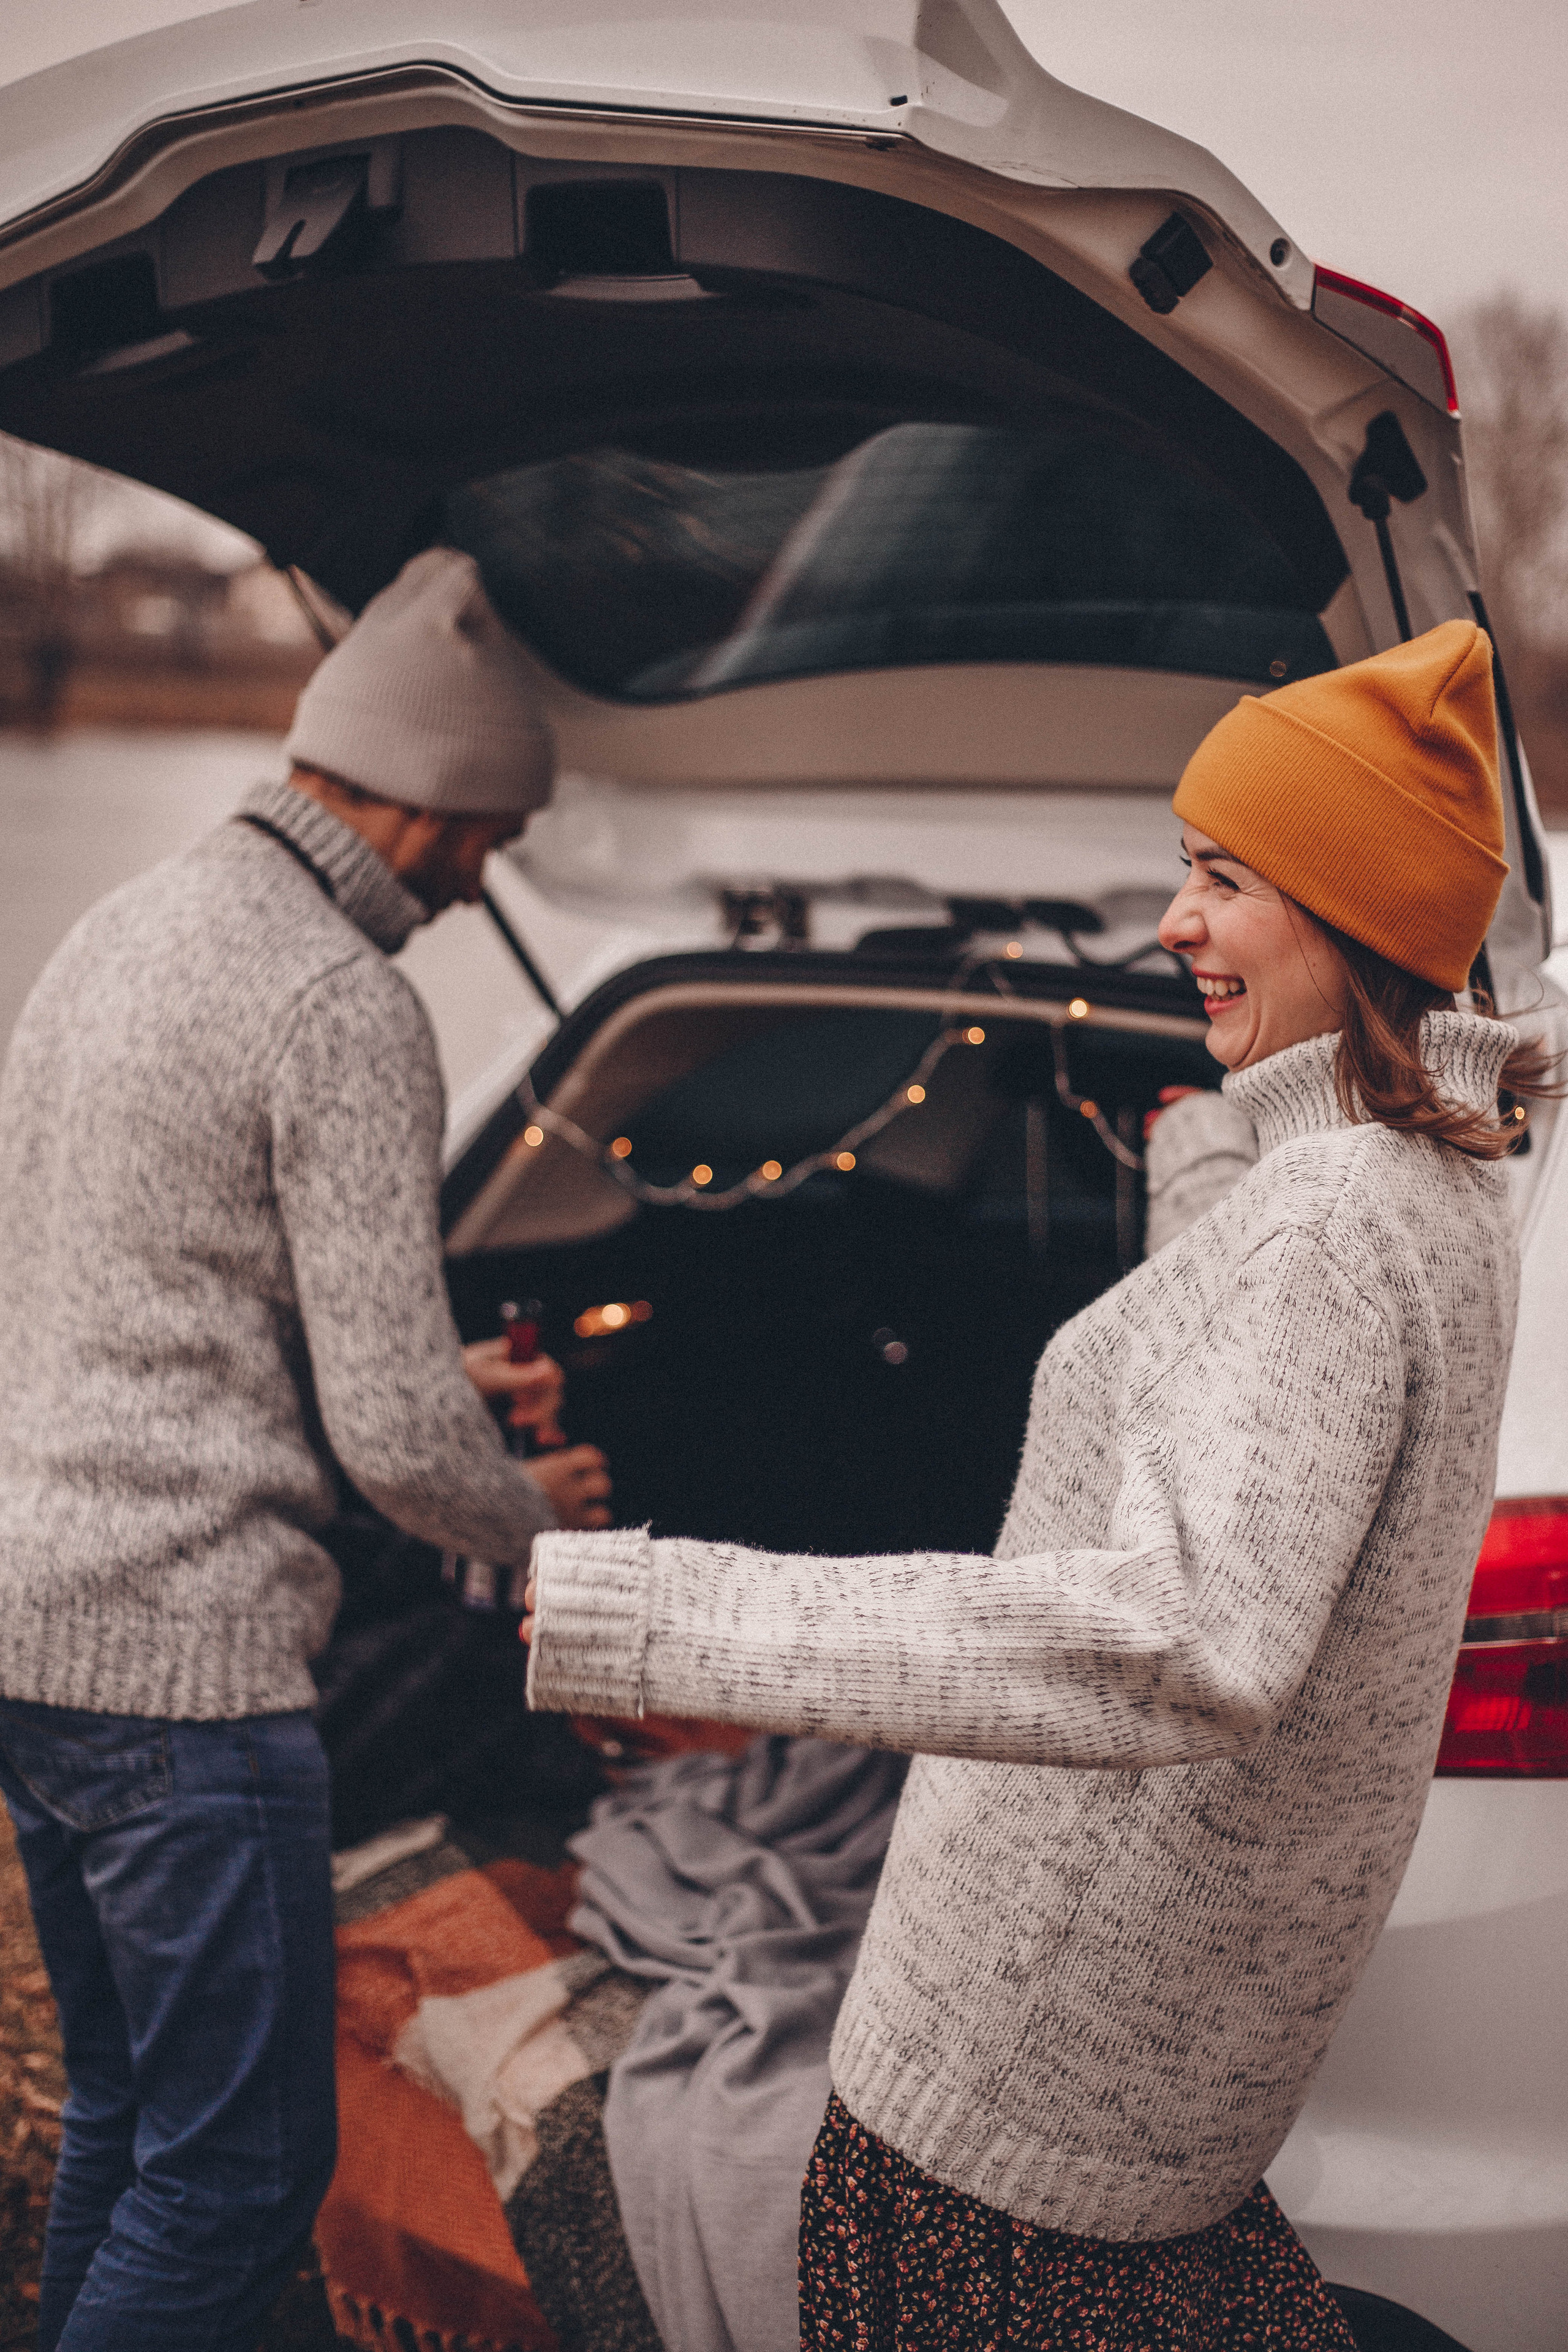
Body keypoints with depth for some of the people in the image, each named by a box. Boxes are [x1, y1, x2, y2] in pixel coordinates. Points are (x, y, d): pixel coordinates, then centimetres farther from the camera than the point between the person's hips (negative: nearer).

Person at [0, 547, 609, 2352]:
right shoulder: (344, 1008, -17)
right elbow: (394, 1438, -19)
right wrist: (535, 1512, 2)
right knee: (241, 2166, 2)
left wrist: (438, 1380, 21)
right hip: (182, 1659, -10)